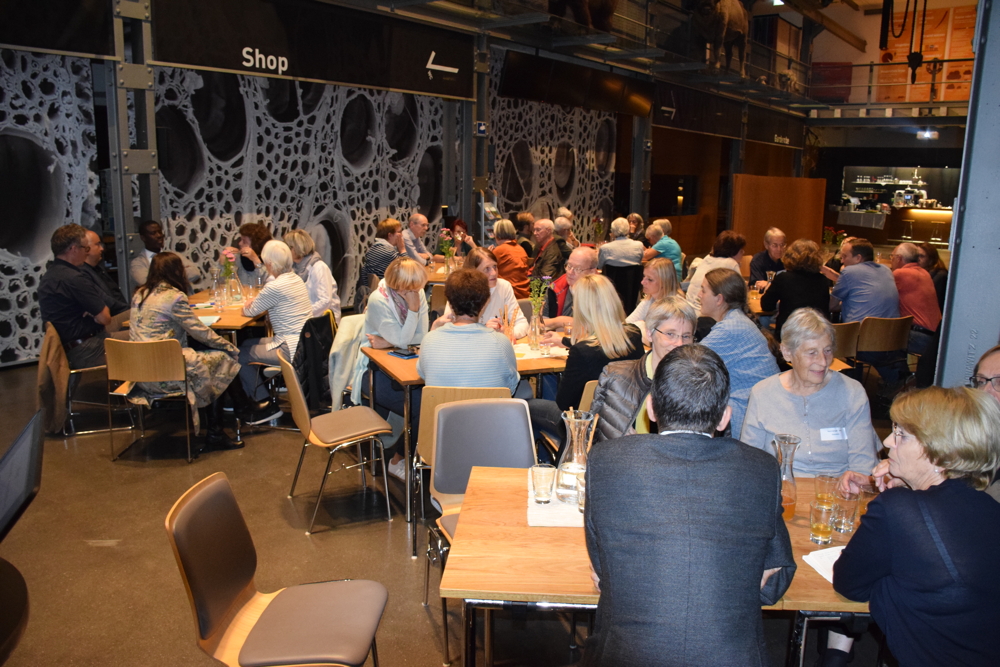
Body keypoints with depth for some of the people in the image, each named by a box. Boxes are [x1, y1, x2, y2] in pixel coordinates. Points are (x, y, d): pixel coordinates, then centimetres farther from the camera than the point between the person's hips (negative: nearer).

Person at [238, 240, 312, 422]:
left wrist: (247, 305, 14)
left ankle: (268, 405, 11)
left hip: (291, 350, -9)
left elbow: (250, 312, -6)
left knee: (240, 355, 6)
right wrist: (256, 303, 9)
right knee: (247, 344, 21)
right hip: (304, 344, 9)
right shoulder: (296, 279, 8)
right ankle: (258, 394, 24)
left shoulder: (275, 287, -19)